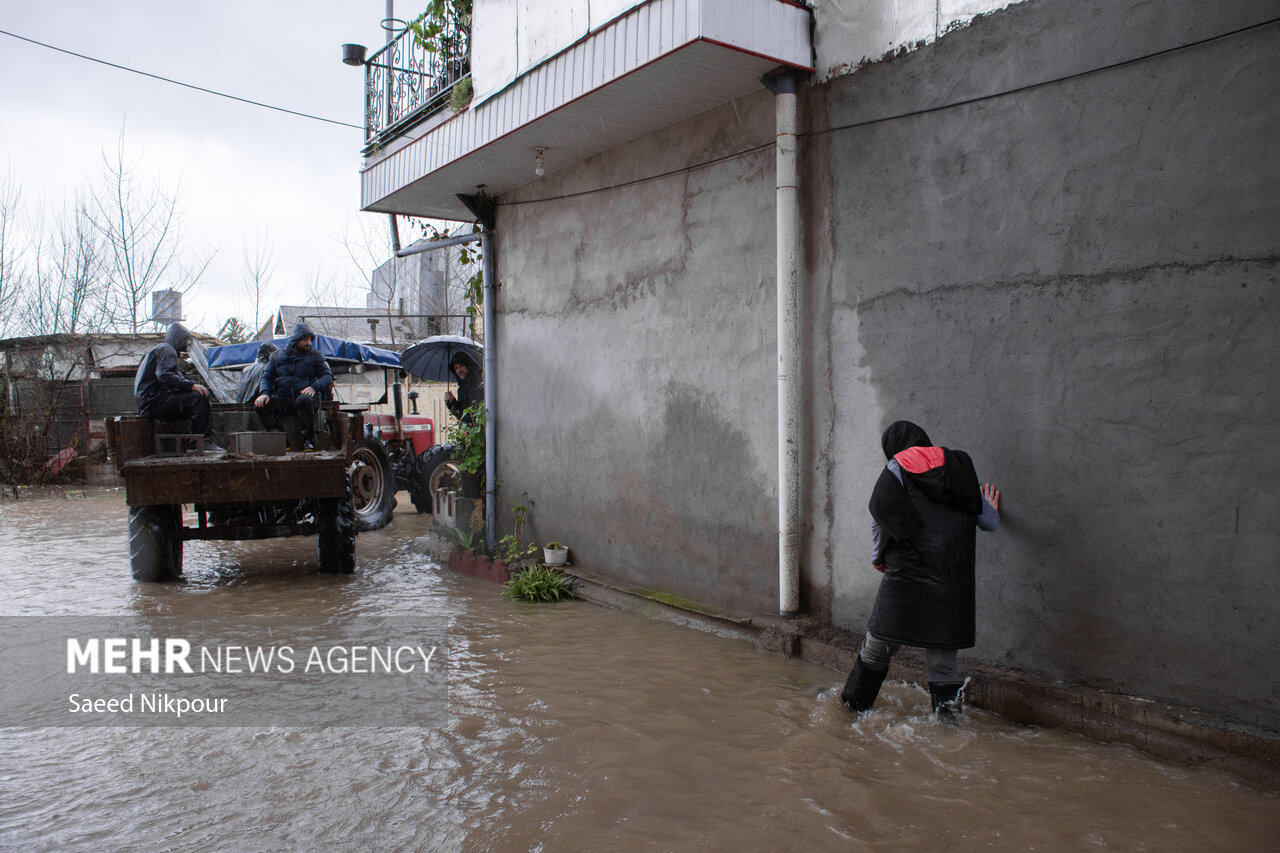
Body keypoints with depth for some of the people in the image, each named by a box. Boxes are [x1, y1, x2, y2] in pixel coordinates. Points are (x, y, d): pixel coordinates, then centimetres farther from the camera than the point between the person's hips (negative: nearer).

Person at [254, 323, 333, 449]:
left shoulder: (315, 355, 12)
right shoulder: (277, 356, 17)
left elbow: (327, 375, 6)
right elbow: (266, 376, 14)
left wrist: (314, 387, -15)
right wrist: (264, 393, -7)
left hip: (306, 396, -3)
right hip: (282, 399, 3)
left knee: (304, 400, -39)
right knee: (260, 405, -23)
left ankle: (308, 439, -22)